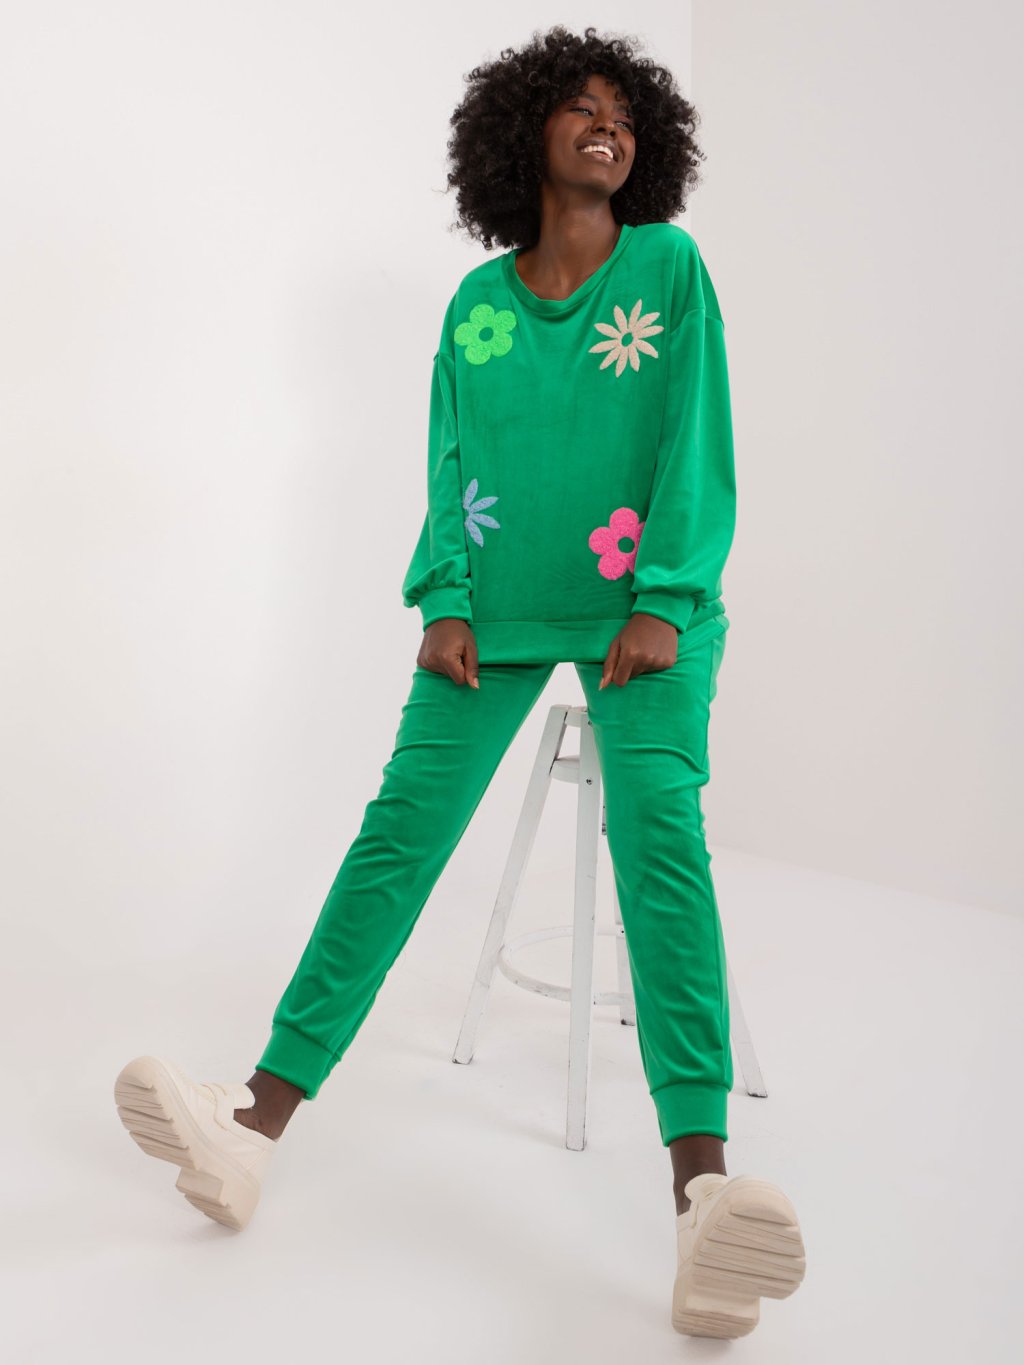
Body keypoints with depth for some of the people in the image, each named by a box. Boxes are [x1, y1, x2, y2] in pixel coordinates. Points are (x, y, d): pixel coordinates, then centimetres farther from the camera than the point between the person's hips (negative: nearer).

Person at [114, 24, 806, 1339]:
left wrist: (663, 606, -11)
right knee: (398, 830, -10)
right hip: (500, 611, 3)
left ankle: (702, 1184, -31)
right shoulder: (476, 301, 13)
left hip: (644, 611, -2)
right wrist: (443, 601, -4)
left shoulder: (670, 268, 5)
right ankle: (258, 1122, -9)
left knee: (657, 825, -25)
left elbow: (694, 445, -2)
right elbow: (449, 465, 10)